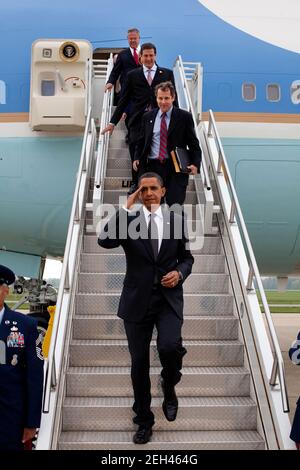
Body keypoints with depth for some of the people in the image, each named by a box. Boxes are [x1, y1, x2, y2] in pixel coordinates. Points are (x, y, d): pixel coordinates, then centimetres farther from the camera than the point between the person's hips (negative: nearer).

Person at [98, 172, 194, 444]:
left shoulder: (176, 220, 6)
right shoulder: (128, 219, 2)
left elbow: (187, 258, 14)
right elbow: (105, 241, -17)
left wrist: (180, 273, -7)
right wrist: (126, 209, -15)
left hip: (169, 299, 0)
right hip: (137, 300, 0)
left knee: (170, 346, -24)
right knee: (139, 363, 6)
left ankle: (169, 387, 11)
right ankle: (144, 421, 25)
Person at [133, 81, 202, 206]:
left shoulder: (184, 117, 2)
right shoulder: (148, 117, 12)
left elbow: (194, 144, 3)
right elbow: (141, 141, 18)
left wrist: (195, 164, -10)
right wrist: (137, 158, 2)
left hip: (175, 168, -2)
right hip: (152, 166, 3)